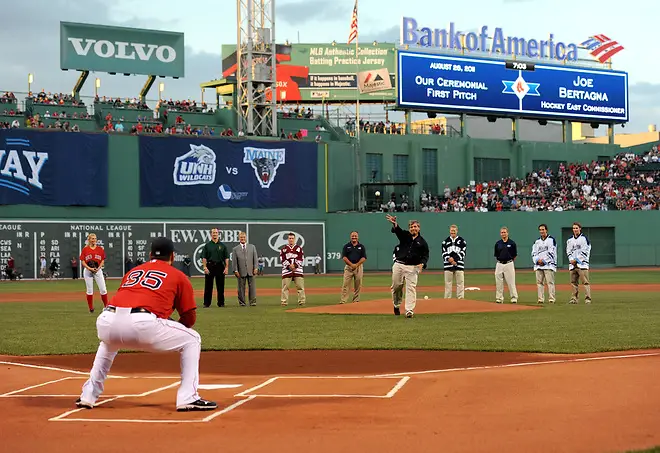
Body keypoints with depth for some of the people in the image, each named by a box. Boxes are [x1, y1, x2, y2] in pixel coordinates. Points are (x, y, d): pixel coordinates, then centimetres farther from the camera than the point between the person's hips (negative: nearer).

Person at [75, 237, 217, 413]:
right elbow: (190, 319, 19)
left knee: (109, 343, 42)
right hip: (142, 324, -5)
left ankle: (88, 396, 36)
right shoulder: (178, 276, 20)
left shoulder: (132, 271, 33)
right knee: (192, 340, 16)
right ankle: (188, 398, 6)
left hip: (106, 322, 5)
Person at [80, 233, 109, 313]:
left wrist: (98, 268, -10)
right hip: (87, 270, -1)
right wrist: (90, 268, -15)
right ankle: (91, 308, 11)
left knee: (103, 289, -4)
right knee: (89, 290, 4)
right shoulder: (85, 249, 0)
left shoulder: (100, 249, 4)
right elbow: (82, 261, -2)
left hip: (98, 270, 1)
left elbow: (102, 261, 6)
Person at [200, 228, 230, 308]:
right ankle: (206, 303, 5)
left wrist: (226, 268, -3)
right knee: (208, 286, 1)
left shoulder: (222, 245, 9)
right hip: (209, 266, -1)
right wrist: (205, 267, -9)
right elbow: (204, 258, 2)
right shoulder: (207, 245, 6)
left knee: (220, 286, 3)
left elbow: (226, 258, 7)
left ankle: (221, 303, 10)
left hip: (220, 266, 1)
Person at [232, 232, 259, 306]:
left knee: (252, 286, -1)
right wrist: (235, 270, -5)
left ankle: (253, 301, 2)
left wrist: (255, 268, 0)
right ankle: (242, 302, 8)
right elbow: (234, 261, 3)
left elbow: (255, 258, 10)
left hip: (251, 271, 1)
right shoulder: (235, 249, 7)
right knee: (241, 287, 1)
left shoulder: (252, 247, 13)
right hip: (241, 272, -1)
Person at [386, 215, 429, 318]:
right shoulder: (404, 235, 8)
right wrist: (395, 224, -37)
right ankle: (396, 305, 26)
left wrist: (422, 263, -14)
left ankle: (409, 310, -10)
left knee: (411, 288, -8)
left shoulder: (422, 242, 8)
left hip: (413, 267, -1)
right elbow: (397, 230, -13)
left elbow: (425, 255, 8)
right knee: (396, 286, 4)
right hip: (399, 265, 1)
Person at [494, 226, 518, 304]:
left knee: (511, 282, -4)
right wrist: (500, 260, 10)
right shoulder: (498, 243, 7)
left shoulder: (512, 243, -1)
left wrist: (510, 261, 9)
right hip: (499, 264, 3)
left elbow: (514, 255, 5)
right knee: (498, 282, 5)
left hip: (509, 264, -3)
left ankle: (514, 298, 2)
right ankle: (499, 298, 12)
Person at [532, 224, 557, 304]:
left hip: (549, 265, -5)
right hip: (538, 265, 5)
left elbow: (551, 252, -7)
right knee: (539, 282, 2)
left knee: (550, 282, -10)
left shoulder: (551, 240, 1)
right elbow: (534, 253, 14)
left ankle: (551, 299, -9)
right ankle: (541, 299, 6)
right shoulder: (537, 241, 18)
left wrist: (543, 260, -11)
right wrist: (537, 260, -5)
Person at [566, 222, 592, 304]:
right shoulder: (570, 240, 17)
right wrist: (571, 259, -4)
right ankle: (574, 298, 9)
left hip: (582, 263, -5)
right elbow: (568, 251, 15)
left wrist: (576, 259, -11)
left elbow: (585, 251, -5)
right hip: (572, 264, 5)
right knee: (573, 282, 5)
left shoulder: (584, 238, 1)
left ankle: (588, 299, -12)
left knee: (585, 281, -10)